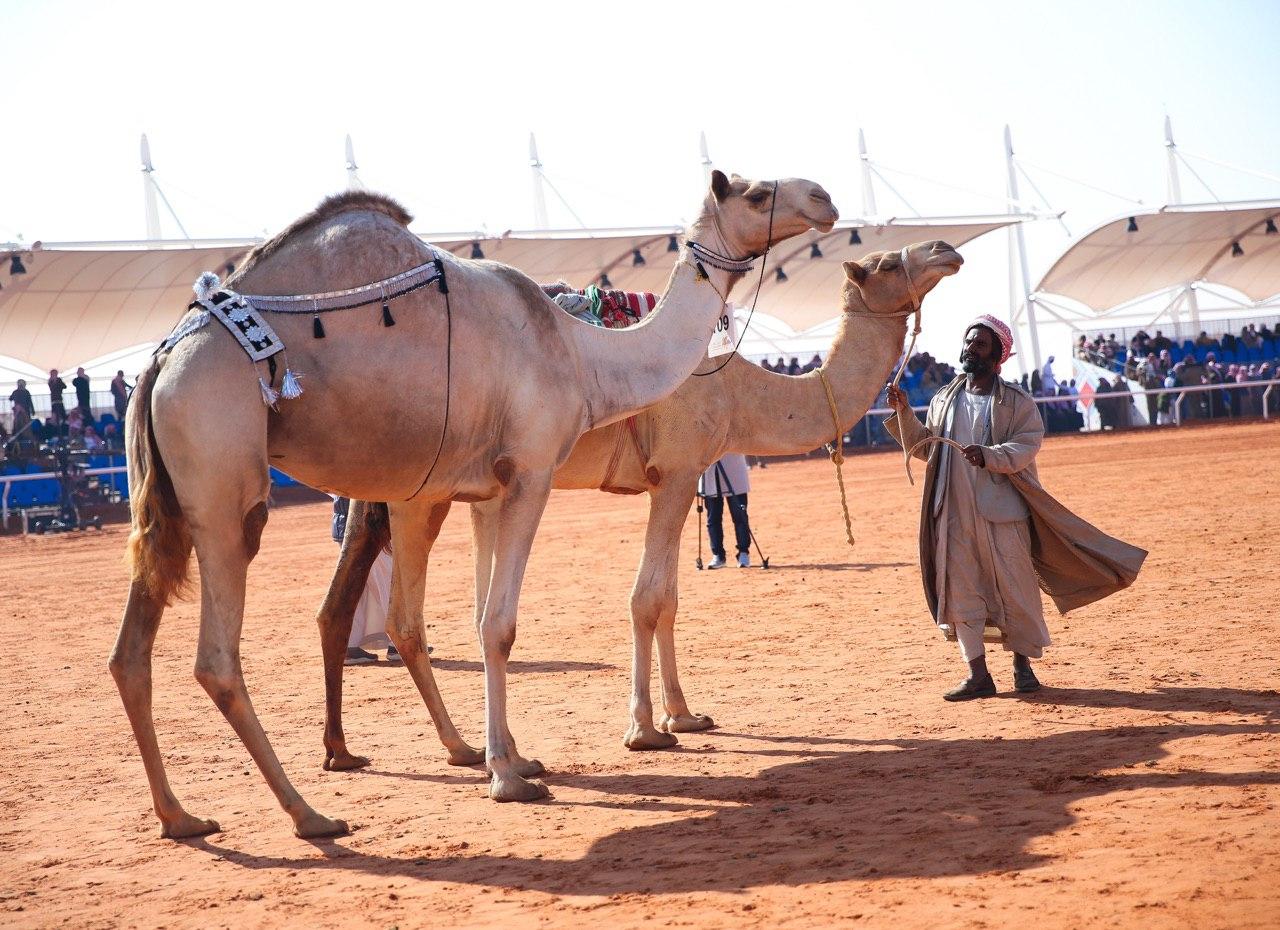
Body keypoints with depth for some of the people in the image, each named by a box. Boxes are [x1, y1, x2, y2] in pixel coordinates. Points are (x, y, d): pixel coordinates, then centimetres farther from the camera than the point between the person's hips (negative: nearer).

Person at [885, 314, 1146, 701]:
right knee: (960, 589, 1)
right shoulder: (944, 400, 14)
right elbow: (923, 447, 17)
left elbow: (1027, 445, -11)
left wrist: (989, 455, -25)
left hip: (1001, 509, -4)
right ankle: (978, 673, 5)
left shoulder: (1015, 401, 0)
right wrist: (904, 414, 5)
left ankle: (1023, 665, 18)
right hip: (955, 512, 4)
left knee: (1015, 587, 1)